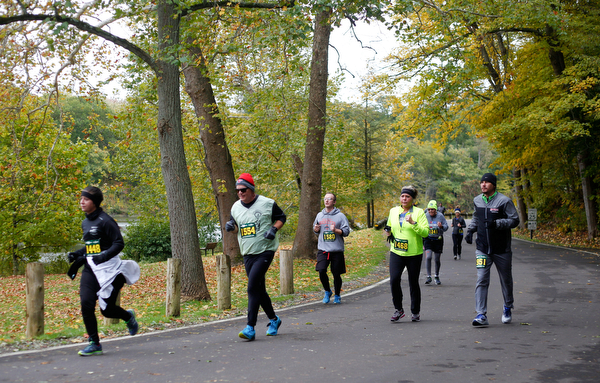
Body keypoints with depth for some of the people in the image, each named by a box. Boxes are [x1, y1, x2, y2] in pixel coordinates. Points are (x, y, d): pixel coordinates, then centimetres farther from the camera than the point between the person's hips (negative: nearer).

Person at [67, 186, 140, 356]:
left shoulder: (105, 220, -12)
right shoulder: (85, 223, 14)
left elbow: (119, 243, -15)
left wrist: (103, 256, -28)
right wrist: (77, 255, 10)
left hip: (109, 270, -7)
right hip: (90, 269, 7)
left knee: (106, 310, -1)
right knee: (86, 304, -11)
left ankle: (128, 316, 33)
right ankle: (94, 344, -1)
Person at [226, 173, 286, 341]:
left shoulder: (267, 203, -5)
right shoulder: (236, 207, 9)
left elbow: (281, 217, 5)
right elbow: (235, 224, 23)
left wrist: (274, 229, -12)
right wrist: (230, 226, 0)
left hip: (265, 251, -6)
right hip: (247, 254, 6)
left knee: (253, 287, -17)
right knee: (259, 289, 12)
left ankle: (250, 327, -16)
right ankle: (273, 319, 32)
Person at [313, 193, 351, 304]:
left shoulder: (340, 216, -1)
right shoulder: (320, 215, 12)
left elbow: (346, 231, -5)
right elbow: (316, 230, 23)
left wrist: (335, 230, -21)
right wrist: (315, 229, 0)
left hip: (337, 250, -2)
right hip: (323, 249, 3)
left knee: (336, 274, 4)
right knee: (321, 271, -11)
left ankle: (337, 296, 23)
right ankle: (327, 292, 13)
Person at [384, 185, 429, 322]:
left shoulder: (419, 212, -3)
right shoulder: (393, 211, 10)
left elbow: (425, 232, -11)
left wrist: (413, 223, -24)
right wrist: (388, 233, 4)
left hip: (414, 253, -3)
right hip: (396, 252, 3)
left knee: (413, 283, 6)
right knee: (394, 280, -11)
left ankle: (415, 312, 22)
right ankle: (398, 309, 6)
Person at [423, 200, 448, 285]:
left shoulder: (440, 216, -5)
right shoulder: (425, 216, -1)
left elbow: (446, 227, -3)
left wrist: (441, 226, -26)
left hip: (438, 240, 0)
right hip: (428, 239, 0)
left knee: (437, 259, 7)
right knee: (428, 257, -17)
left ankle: (437, 277, 26)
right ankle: (429, 277, -10)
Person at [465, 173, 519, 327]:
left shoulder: (504, 201, -9)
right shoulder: (477, 200, 7)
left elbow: (515, 220, -11)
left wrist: (497, 223, -25)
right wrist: (470, 230, 7)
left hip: (502, 250, -3)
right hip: (482, 249, 3)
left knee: (506, 280, 14)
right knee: (481, 280, -9)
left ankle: (508, 308, 37)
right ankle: (481, 315, -11)